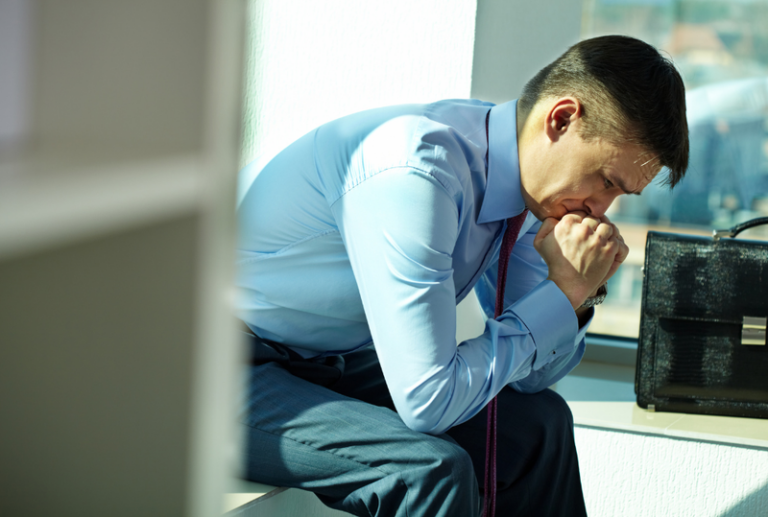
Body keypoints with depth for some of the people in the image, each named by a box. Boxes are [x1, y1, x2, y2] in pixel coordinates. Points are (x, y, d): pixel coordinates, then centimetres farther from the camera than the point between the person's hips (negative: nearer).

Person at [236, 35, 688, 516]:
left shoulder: (516, 169, -2)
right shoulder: (414, 173, -30)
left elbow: (530, 374, 9)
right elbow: (428, 402, -30)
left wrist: (581, 290, -11)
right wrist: (564, 292, -22)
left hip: (329, 359, 9)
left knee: (539, 422, 7)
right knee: (430, 468, -29)